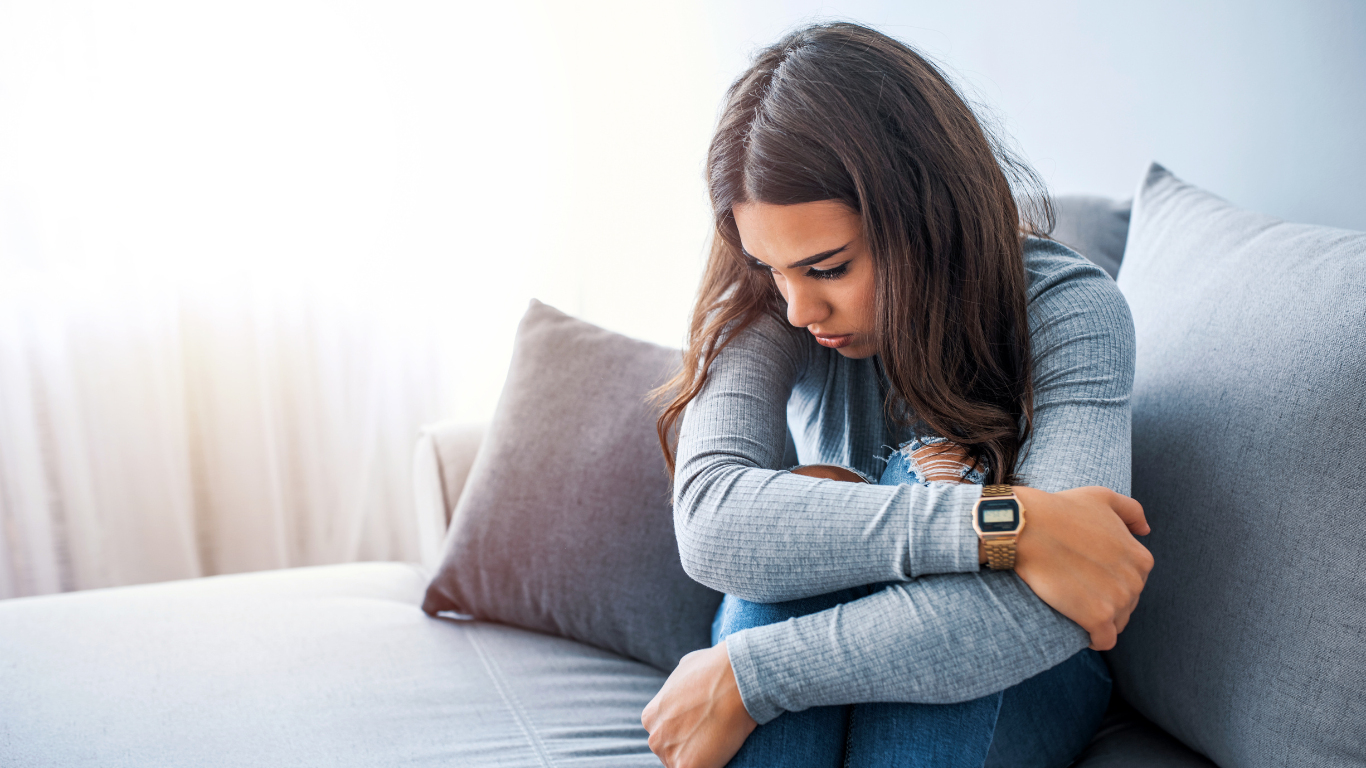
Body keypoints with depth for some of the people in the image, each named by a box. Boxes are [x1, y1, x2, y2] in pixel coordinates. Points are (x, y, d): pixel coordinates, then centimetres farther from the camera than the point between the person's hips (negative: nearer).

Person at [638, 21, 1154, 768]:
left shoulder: (1070, 311, -20)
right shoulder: (765, 307, -14)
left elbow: (1041, 612, -36)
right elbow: (708, 523, -33)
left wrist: (746, 676, -37)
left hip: (1003, 694, -1)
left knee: (943, 471, -30)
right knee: (790, 539, -30)